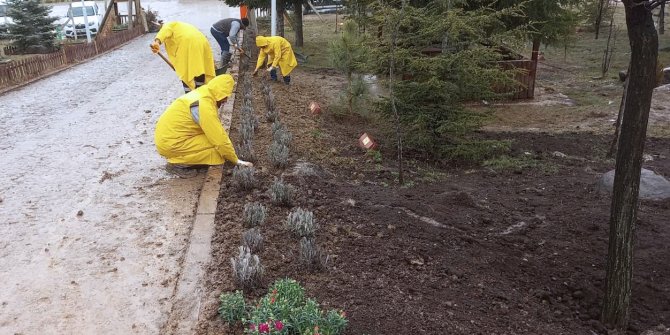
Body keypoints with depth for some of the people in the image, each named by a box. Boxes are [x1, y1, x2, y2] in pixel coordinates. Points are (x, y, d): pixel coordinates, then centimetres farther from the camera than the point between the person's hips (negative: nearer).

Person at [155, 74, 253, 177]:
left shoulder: (201, 94, 6)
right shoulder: (204, 105, -23)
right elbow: (219, 139, -21)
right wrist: (236, 160, -9)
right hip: (170, 144, -9)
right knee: (216, 147, -12)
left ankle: (177, 158, 9)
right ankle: (177, 164, -5)